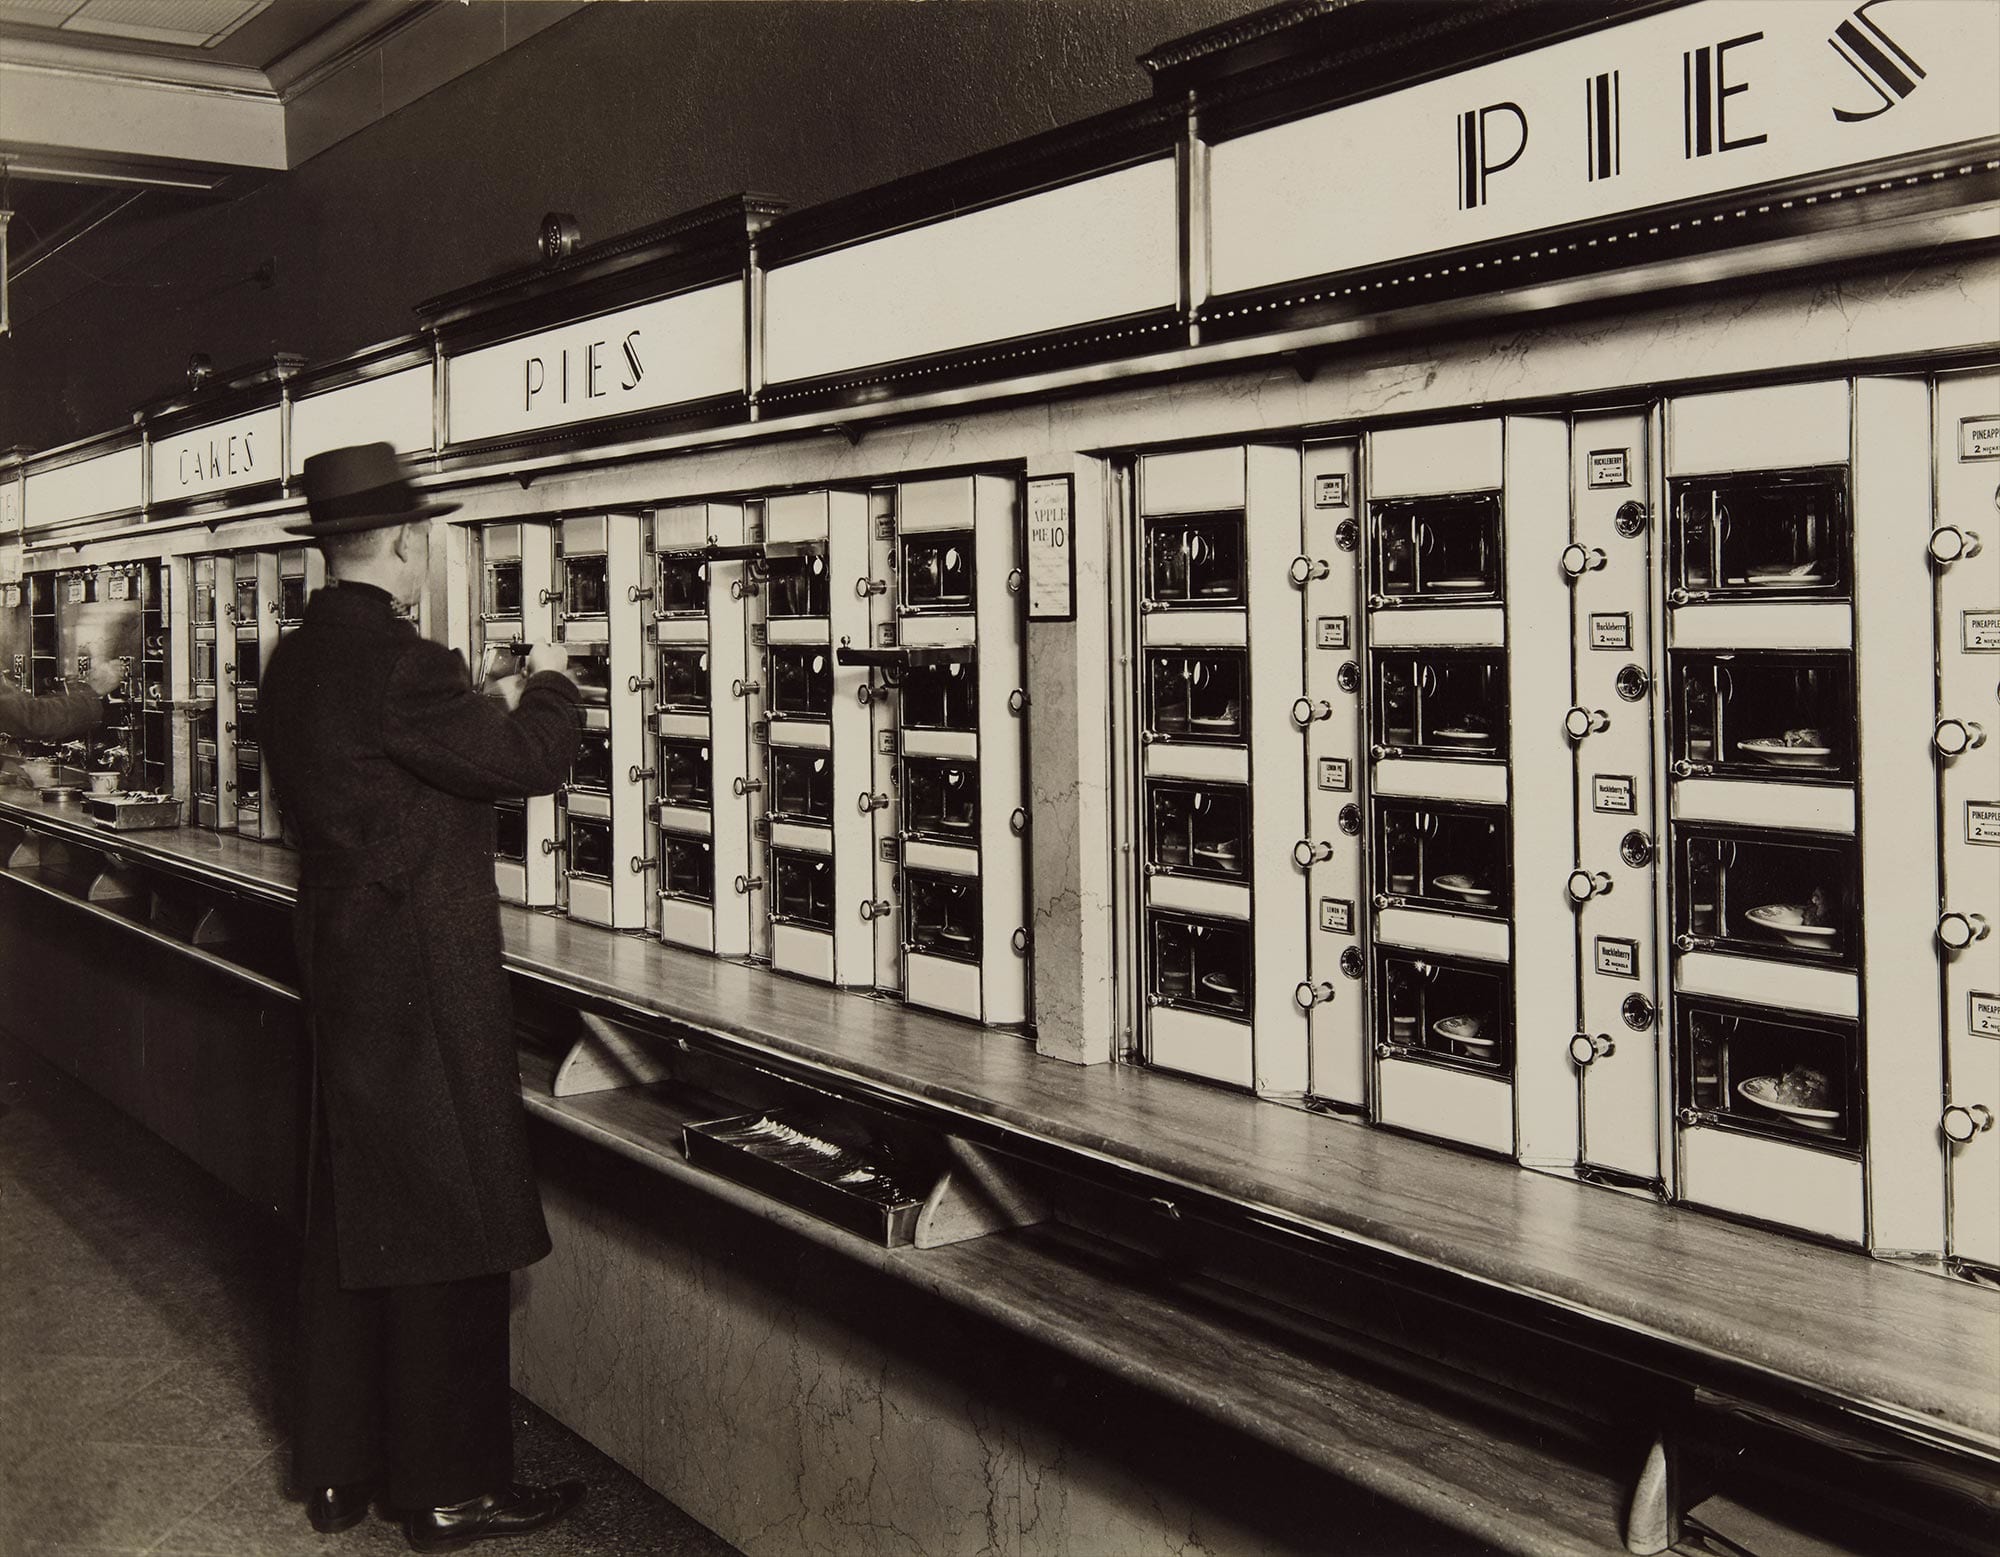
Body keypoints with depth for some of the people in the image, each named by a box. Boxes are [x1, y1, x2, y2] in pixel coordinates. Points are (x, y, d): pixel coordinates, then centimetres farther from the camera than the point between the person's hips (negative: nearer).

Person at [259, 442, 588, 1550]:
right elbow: (534, 759, -18)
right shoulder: (398, 665, -21)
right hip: (425, 985, -9)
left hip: (338, 978, 9)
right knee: (444, 1230, 3)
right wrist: (548, 681, 2)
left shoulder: (295, 664, 7)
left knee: (348, 1223, 18)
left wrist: (498, 710, 21)